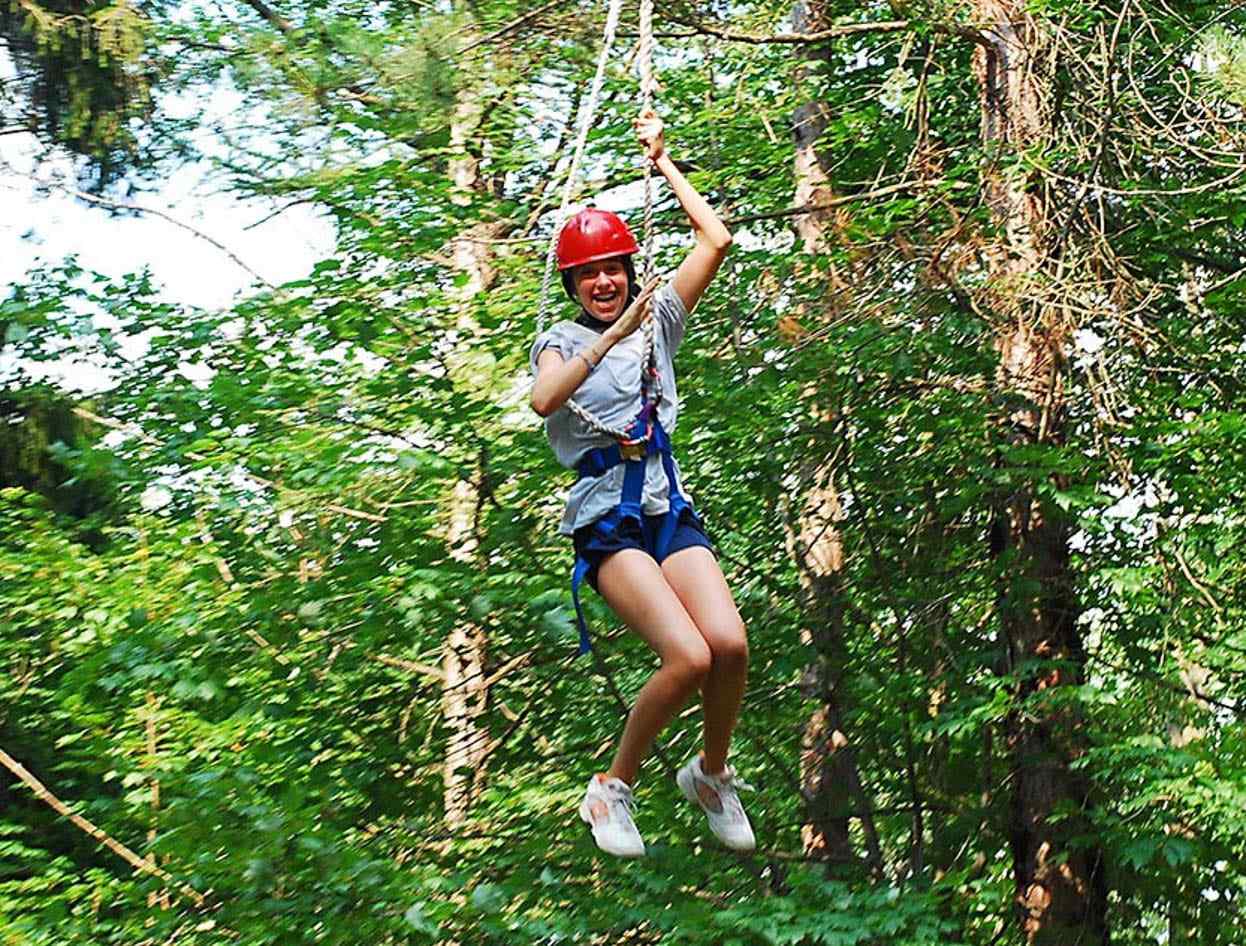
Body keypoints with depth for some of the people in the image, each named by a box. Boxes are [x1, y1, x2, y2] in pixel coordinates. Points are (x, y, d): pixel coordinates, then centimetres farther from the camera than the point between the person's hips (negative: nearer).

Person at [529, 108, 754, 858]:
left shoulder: (658, 320, 15)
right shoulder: (561, 343, 6)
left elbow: (716, 239, 10)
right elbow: (544, 400, -18)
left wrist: (661, 161, 16)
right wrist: (612, 337, -19)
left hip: (672, 511, 4)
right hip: (607, 522, -4)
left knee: (731, 644, -21)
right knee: (689, 656, -24)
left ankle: (712, 773, 8)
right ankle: (613, 788, -2)